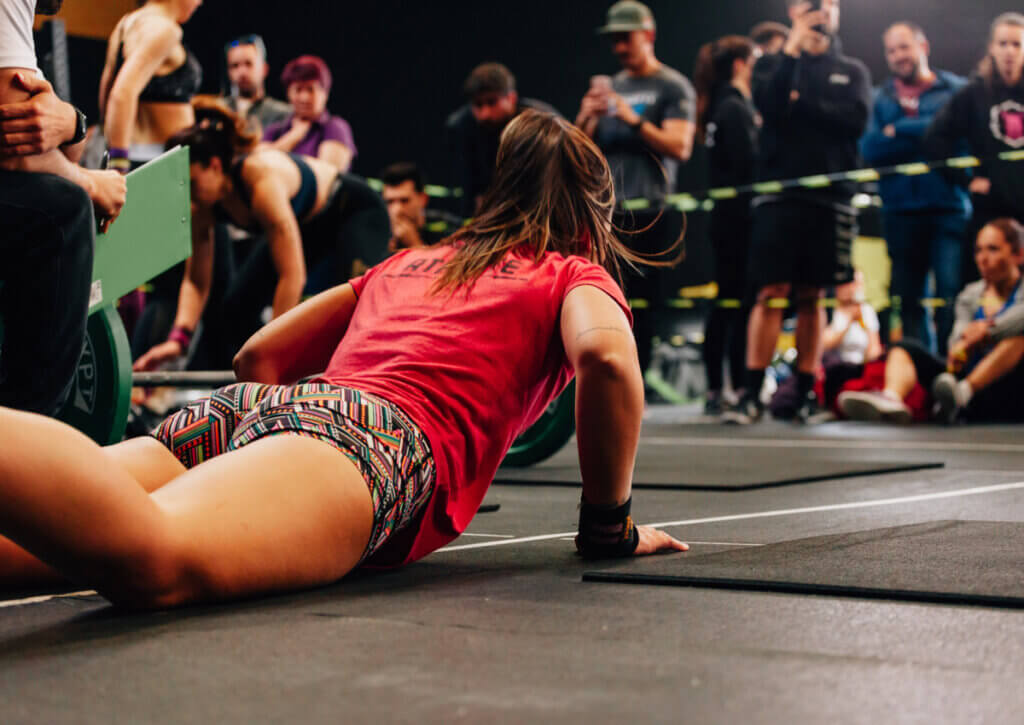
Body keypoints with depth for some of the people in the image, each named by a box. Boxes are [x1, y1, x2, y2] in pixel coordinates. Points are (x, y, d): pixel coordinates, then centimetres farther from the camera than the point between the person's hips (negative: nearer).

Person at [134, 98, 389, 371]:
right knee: (236, 306, -2)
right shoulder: (200, 204, -18)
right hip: (307, 226, 8)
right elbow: (196, 280, -12)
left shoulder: (261, 178, -40)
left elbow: (292, 274, -41)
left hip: (356, 212, -8)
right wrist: (178, 338, -28)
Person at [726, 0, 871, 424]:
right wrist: (793, 47, -6)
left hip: (830, 196, 1)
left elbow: (856, 119, -3)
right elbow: (769, 103, -9)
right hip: (778, 193, -1)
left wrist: (802, 104, -7)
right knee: (771, 293, -7)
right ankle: (752, 393, -7)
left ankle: (806, 392, 10)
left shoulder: (852, 72, 15)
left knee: (811, 296, 5)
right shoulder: (774, 65, 12)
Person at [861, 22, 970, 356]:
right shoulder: (880, 99, 14)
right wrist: (923, 135, -8)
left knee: (951, 292, -14)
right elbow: (870, 149, 0)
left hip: (948, 207, -3)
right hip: (901, 211, 3)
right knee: (908, 300, 5)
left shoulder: (956, 90, 8)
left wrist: (898, 132, -4)